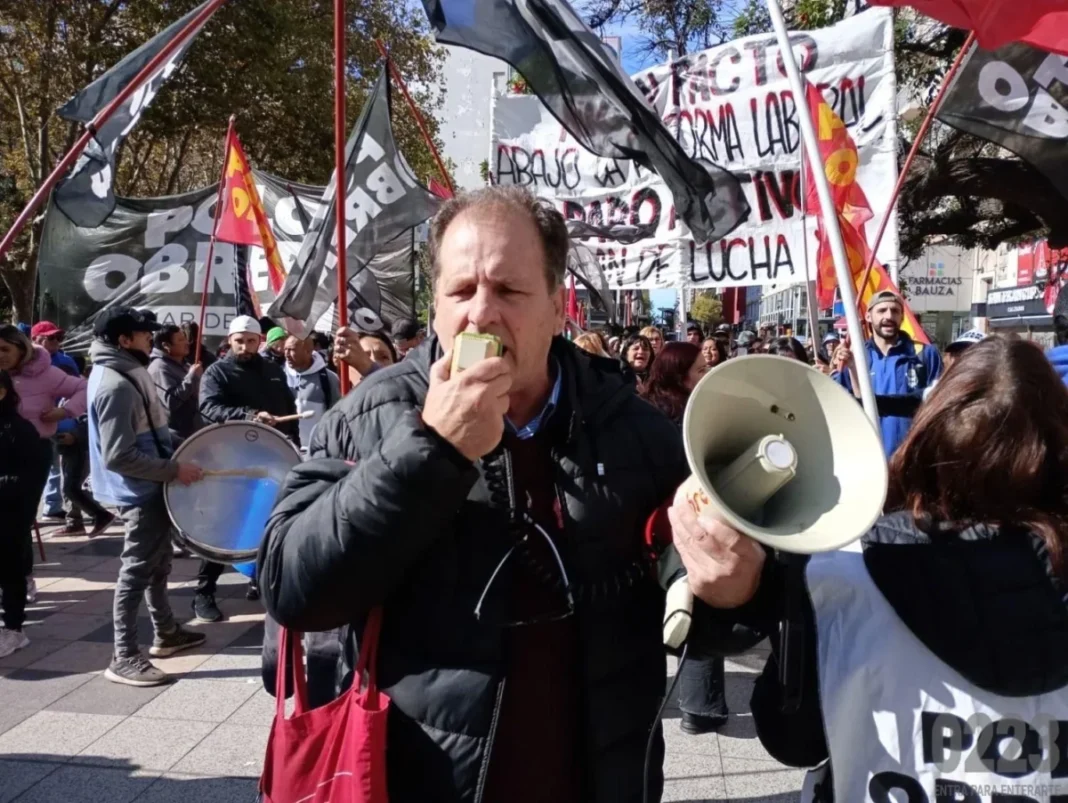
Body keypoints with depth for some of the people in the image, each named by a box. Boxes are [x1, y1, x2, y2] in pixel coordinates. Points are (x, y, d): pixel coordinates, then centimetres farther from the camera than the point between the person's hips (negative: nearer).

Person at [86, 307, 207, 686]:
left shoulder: (126, 373, 9)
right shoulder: (115, 385, -23)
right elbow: (119, 456, -27)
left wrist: (172, 462, 13)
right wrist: (174, 470, -23)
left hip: (149, 486, 10)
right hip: (138, 491, -10)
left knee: (158, 563, 20)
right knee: (138, 570, -3)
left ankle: (166, 632, 34)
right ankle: (124, 658, 6)